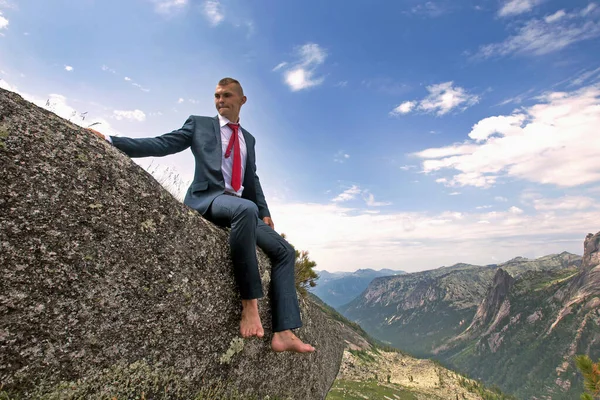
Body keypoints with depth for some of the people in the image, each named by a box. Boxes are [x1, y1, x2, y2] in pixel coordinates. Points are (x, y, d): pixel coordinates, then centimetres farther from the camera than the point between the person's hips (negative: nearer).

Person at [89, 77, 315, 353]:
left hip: (240, 207, 6)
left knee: (284, 251, -8)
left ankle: (283, 333, -10)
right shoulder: (199, 124, 14)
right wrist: (110, 141, -6)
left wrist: (264, 213, 12)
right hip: (206, 199, -5)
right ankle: (249, 303, -31)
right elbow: (162, 145, 5)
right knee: (246, 208, -39)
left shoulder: (248, 139, 24)